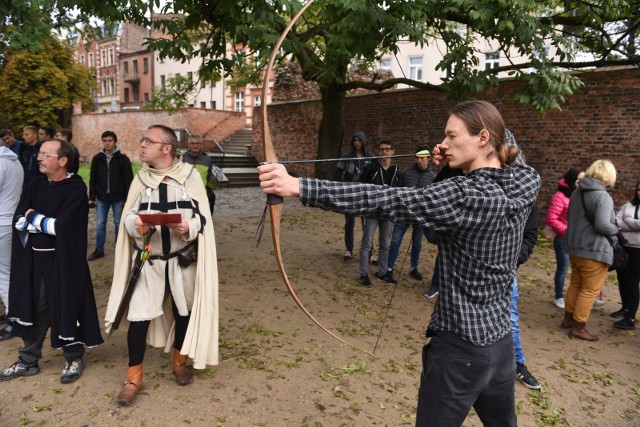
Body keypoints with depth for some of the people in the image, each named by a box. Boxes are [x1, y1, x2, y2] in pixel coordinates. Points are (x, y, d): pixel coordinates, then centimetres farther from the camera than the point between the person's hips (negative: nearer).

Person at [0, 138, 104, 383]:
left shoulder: (76, 189, -13)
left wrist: (33, 218, -8)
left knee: (66, 309, 6)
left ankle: (74, 359, 24)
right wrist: (47, 223, -15)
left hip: (63, 261, -6)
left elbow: (63, 227, -22)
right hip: (34, 260, 6)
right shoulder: (34, 186, 6)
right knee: (33, 310, 15)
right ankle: (28, 361, 31)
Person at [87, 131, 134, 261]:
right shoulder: (97, 158, 4)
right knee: (100, 224, 7)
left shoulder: (123, 158, -5)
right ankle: (99, 250, 18)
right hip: (101, 198, 3)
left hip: (118, 198, -3)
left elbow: (128, 180, -5)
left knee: (119, 224, 7)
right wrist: (92, 197, 1)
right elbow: (93, 179, 7)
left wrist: (127, 198, -9)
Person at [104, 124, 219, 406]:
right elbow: (128, 216, 2)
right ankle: (133, 377, 18)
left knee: (184, 312, 14)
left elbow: (202, 217, -7)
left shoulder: (190, 175, -6)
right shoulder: (141, 178, 3)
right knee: (138, 317, -1)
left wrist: (188, 227, -27)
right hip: (148, 261, 1)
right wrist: (135, 224, -21)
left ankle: (179, 362, 38)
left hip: (183, 260, -1)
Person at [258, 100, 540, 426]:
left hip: (461, 348, -8)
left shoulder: (467, 195, -24)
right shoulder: (524, 184, -1)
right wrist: (454, 166, 2)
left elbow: (389, 201, -31)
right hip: (501, 342, 8)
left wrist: (298, 186, -32)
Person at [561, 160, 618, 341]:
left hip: (574, 247, 8)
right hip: (594, 251, -8)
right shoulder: (603, 196, -20)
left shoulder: (577, 193, 7)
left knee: (575, 284, 21)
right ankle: (578, 327, 11)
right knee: (590, 290, 4)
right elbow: (602, 225, -27)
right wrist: (616, 230, -8)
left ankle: (568, 318, 30)